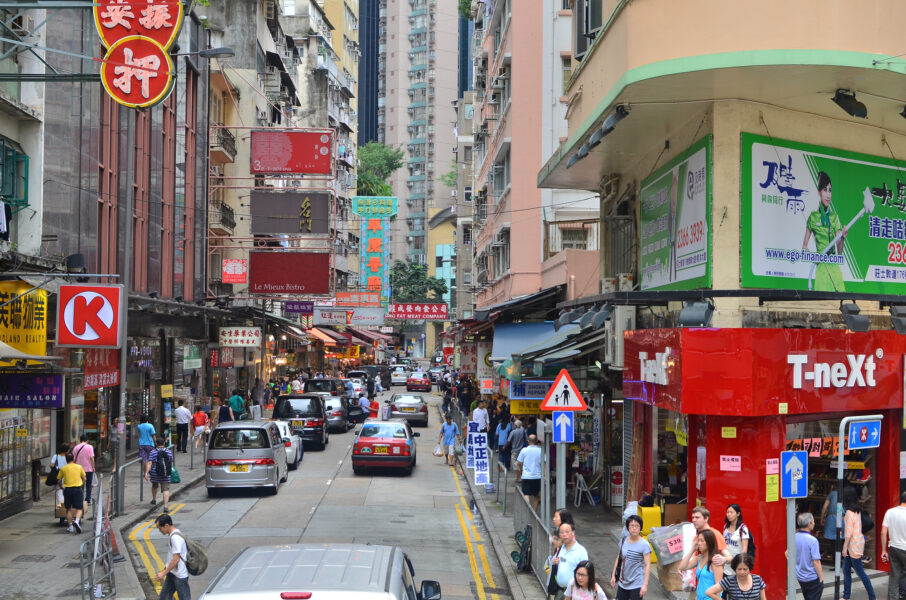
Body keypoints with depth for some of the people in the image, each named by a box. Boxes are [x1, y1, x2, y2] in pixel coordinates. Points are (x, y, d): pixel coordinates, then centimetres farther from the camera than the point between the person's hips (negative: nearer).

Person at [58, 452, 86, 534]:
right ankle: (77, 520, -25)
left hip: (67, 489, 1)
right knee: (79, 508, 1)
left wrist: (61, 487, 28)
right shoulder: (79, 467, 6)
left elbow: (59, 480, 10)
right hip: (77, 489, -1)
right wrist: (82, 484, 30)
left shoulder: (63, 468, 5)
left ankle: (70, 526, 11)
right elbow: (84, 478, 13)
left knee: (68, 509, 11)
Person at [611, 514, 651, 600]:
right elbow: (619, 559, 13)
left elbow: (647, 565, -15)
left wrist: (645, 585, -19)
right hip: (623, 582, 6)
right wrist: (613, 576, 14)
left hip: (637, 584, -6)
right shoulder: (624, 541, 3)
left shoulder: (644, 545, -13)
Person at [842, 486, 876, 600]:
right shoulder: (857, 510, 7)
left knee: (860, 572, 1)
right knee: (846, 570, 12)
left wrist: (845, 547, -14)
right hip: (858, 541, 9)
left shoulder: (849, 512, -20)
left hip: (853, 544, -9)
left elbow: (849, 532, -19)